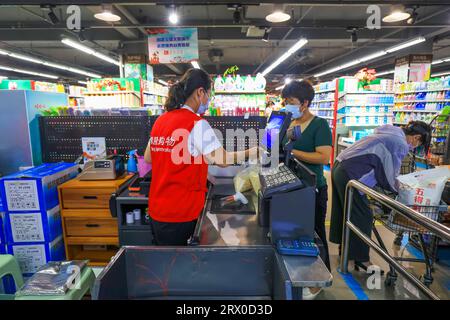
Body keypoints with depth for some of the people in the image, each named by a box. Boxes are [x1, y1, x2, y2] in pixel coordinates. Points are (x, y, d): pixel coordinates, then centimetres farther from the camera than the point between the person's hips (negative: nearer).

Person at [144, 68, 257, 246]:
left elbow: (148, 157, 15)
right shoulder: (197, 124, -15)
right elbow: (222, 160, -16)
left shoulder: (161, 120, 7)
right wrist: (254, 152, -3)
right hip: (181, 213, -7)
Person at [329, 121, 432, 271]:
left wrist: (391, 184, 24)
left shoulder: (390, 133, 20)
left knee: (344, 212, 20)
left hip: (340, 167, 10)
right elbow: (389, 175, -4)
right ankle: (361, 259, 14)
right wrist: (397, 190, 15)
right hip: (351, 175, -10)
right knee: (362, 217, 2)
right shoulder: (401, 144, -8)